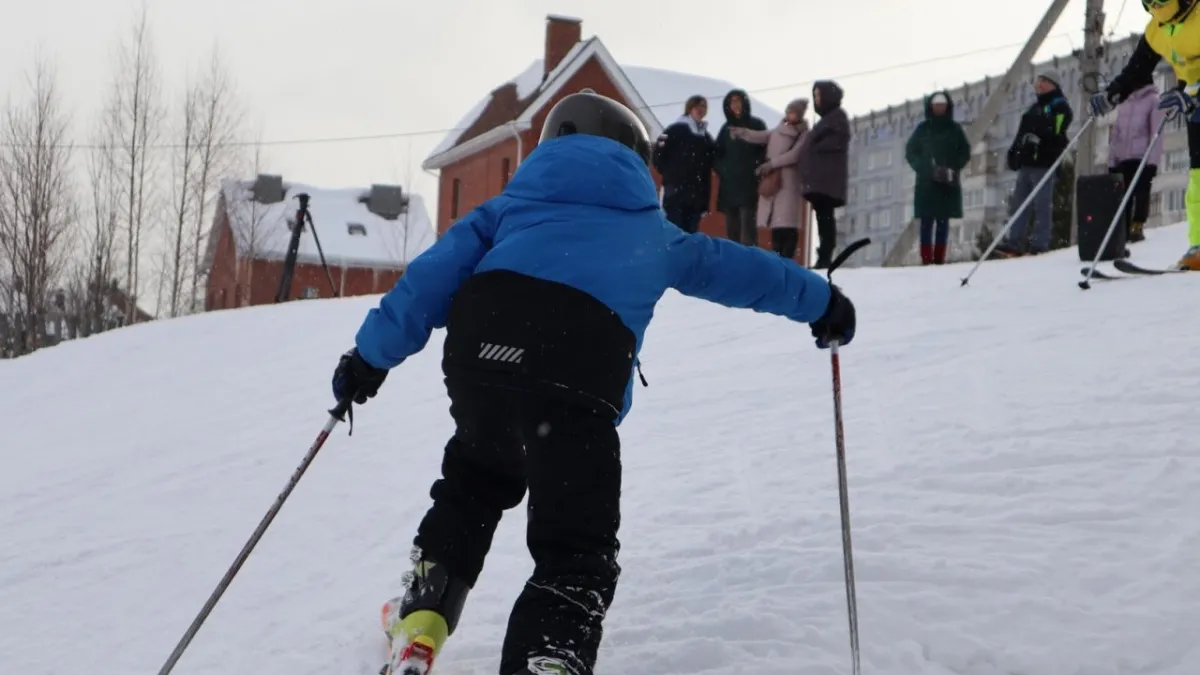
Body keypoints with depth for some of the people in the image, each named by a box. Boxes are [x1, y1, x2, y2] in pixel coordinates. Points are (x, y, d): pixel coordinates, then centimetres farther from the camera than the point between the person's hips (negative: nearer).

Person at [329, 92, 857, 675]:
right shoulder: (652, 232, 33)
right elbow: (732, 265, 43)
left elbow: (436, 272, 22)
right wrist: (821, 303, 57)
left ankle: (421, 620, 28)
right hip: (577, 375, -3)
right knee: (576, 552, 3)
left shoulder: (515, 202, 32)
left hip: (479, 345, 3)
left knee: (475, 480, 32)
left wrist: (371, 355, 22)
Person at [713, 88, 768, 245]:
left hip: (748, 184, -4)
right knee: (731, 229, 3)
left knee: (747, 226, -13)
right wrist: (720, 169, 2)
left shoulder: (756, 125, 6)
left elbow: (765, 151, 1)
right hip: (729, 185, 4)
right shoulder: (726, 127, 17)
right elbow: (716, 153, 19)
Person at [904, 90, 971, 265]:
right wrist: (924, 168, -8)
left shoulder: (955, 129, 8)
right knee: (927, 221, -4)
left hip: (948, 183, 1)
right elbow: (910, 151, 6)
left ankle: (940, 257, 1)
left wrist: (953, 169, -8)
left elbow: (965, 152, 7)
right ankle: (926, 258, -5)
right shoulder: (923, 129, 7)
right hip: (926, 182, 0)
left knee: (943, 221, -1)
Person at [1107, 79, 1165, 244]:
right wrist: (1112, 161, 11)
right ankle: (1123, 230, 1)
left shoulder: (1153, 100, 1)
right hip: (1123, 158, 5)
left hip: (1143, 158, -5)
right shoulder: (1123, 102, 16)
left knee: (1141, 193, -7)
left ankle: (1138, 228, -3)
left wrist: (1153, 161, -13)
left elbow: (1156, 132, -6)